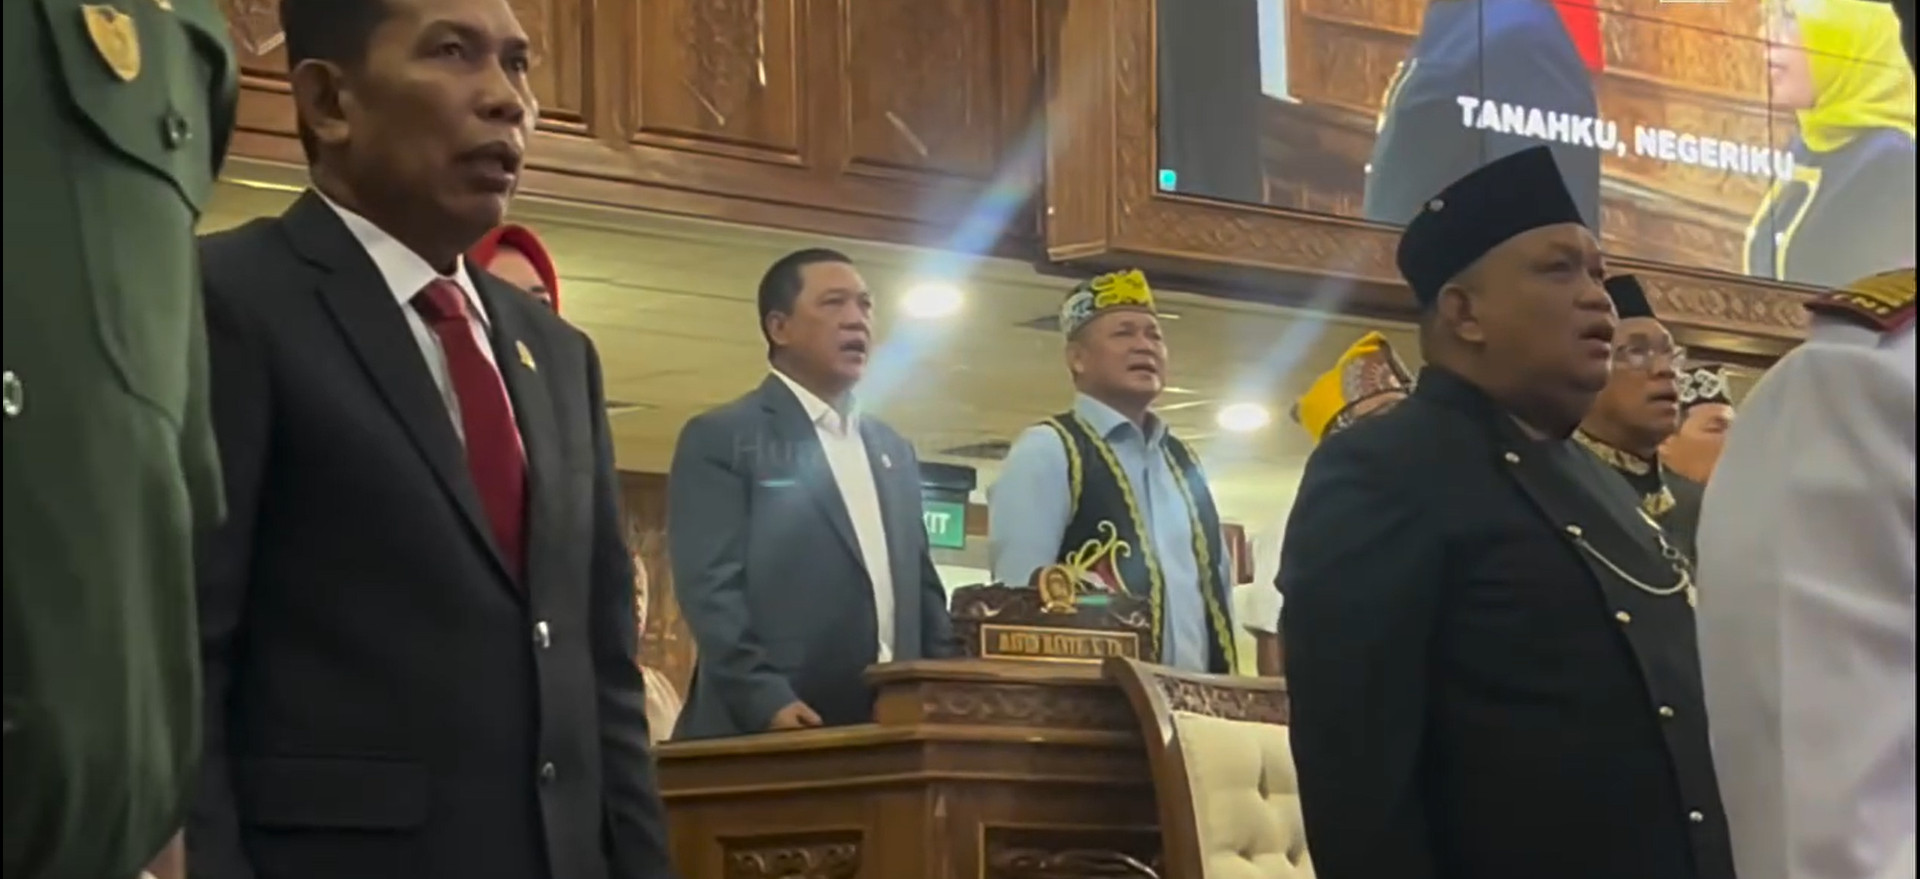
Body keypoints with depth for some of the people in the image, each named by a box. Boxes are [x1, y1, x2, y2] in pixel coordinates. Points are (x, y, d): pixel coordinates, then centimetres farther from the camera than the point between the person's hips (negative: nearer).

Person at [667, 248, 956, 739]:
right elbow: (710, 585, -9)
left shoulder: (893, 451, 22)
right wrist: (765, 699, -21)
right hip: (767, 735, -6)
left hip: (889, 727, 6)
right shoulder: (721, 439, 2)